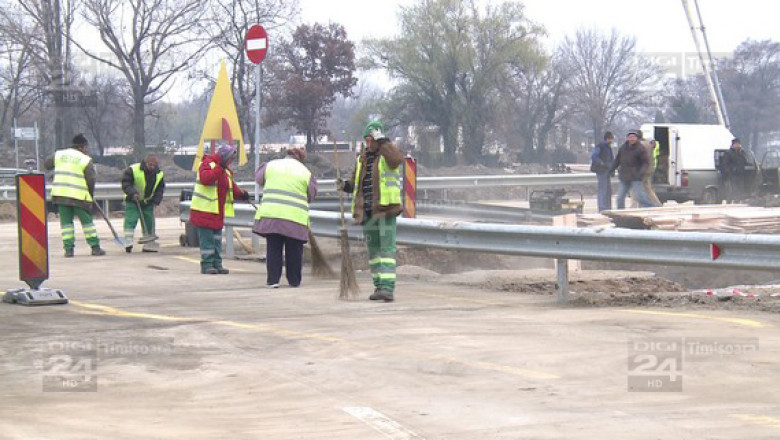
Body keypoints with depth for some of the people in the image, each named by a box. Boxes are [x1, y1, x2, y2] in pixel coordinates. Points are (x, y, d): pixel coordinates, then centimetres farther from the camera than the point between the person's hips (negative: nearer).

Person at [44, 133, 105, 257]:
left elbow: (46, 165, 20)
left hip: (60, 194, 3)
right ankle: (95, 248, 6)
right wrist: (91, 196, 10)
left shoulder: (59, 154, 8)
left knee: (66, 221, 9)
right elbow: (91, 180, -4)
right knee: (87, 221, 6)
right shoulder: (86, 160, -3)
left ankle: (68, 249, 1)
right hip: (79, 196, -3)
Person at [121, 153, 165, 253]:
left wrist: (156, 200, -7)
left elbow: (160, 188, 7)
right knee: (130, 220, -18)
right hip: (133, 201, -4)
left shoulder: (159, 174, -4)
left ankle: (149, 244, 15)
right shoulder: (133, 170, -19)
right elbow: (125, 183, -15)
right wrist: (132, 193, -29)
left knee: (149, 222, 6)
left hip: (148, 202, 4)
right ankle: (128, 241, -21)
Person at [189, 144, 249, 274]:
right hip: (204, 210, -8)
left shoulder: (226, 170, 16)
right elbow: (205, 178, -27)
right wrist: (219, 168, -26)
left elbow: (232, 188, 16)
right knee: (207, 239, -7)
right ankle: (207, 265, -3)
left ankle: (217, 264, 17)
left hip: (218, 212, 8)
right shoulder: (208, 164, -8)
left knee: (217, 239, 11)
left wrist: (241, 194, -3)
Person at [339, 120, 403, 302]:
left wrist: (382, 141, -25)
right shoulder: (363, 158, 16)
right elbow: (356, 182, 24)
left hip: (385, 209, -7)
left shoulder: (387, 154, -3)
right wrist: (346, 186, 4)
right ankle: (379, 286, 17)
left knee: (387, 247, -13)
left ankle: (388, 288, -20)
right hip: (367, 211, 7)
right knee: (373, 249, 10)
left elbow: (397, 158, -28)